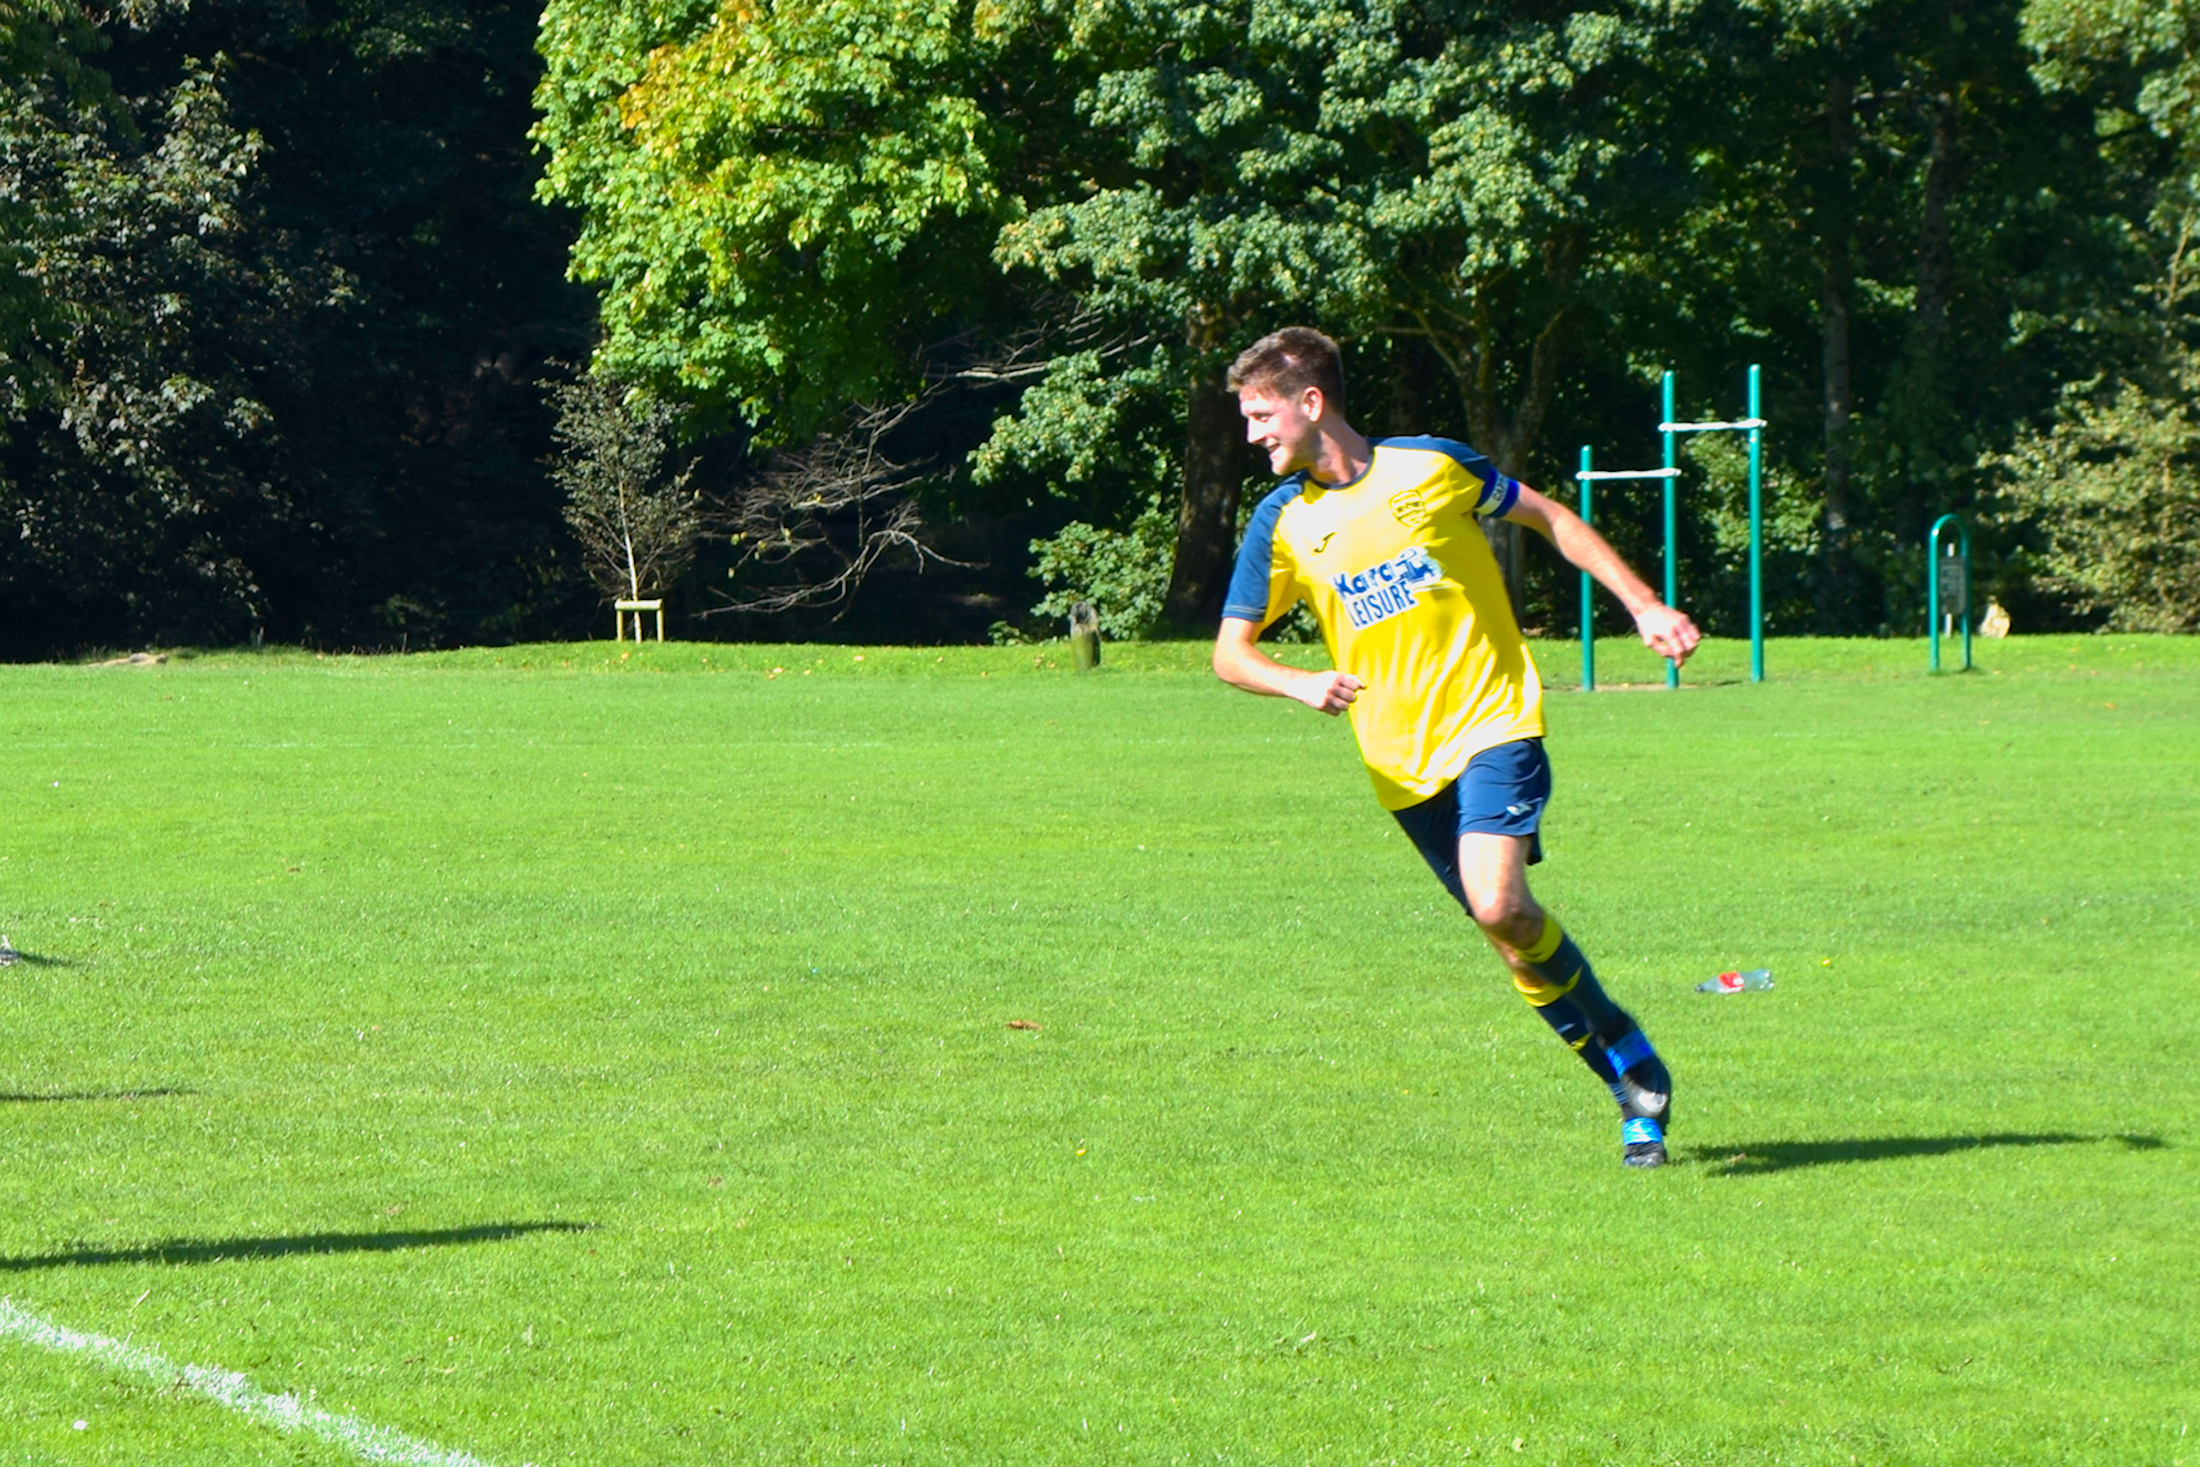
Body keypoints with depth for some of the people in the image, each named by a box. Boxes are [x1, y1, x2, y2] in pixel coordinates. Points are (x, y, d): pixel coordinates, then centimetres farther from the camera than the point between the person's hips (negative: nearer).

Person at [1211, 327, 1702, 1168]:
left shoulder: (1430, 468, -2)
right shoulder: (1283, 523, 3)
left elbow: (1547, 518, 10)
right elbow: (1230, 653, 5)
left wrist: (1643, 605, 5)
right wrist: (1302, 684, -16)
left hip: (1493, 722, -4)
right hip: (1403, 762, 4)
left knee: (1499, 903, -23)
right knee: (1510, 931, 2)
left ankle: (1636, 1068, -5)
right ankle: (1634, 1081, 16)